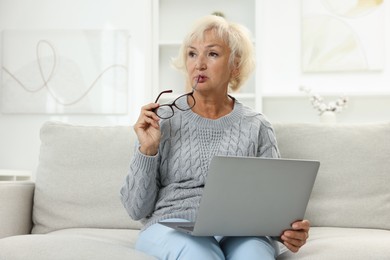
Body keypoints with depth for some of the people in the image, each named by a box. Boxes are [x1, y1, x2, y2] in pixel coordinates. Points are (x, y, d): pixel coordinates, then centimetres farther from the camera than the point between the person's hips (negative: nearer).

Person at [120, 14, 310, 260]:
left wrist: (291, 231, -16)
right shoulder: (163, 120, 4)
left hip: (239, 231, 1)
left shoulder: (257, 127, 7)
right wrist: (147, 149, -12)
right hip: (173, 227, 0)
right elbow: (137, 208, 3)